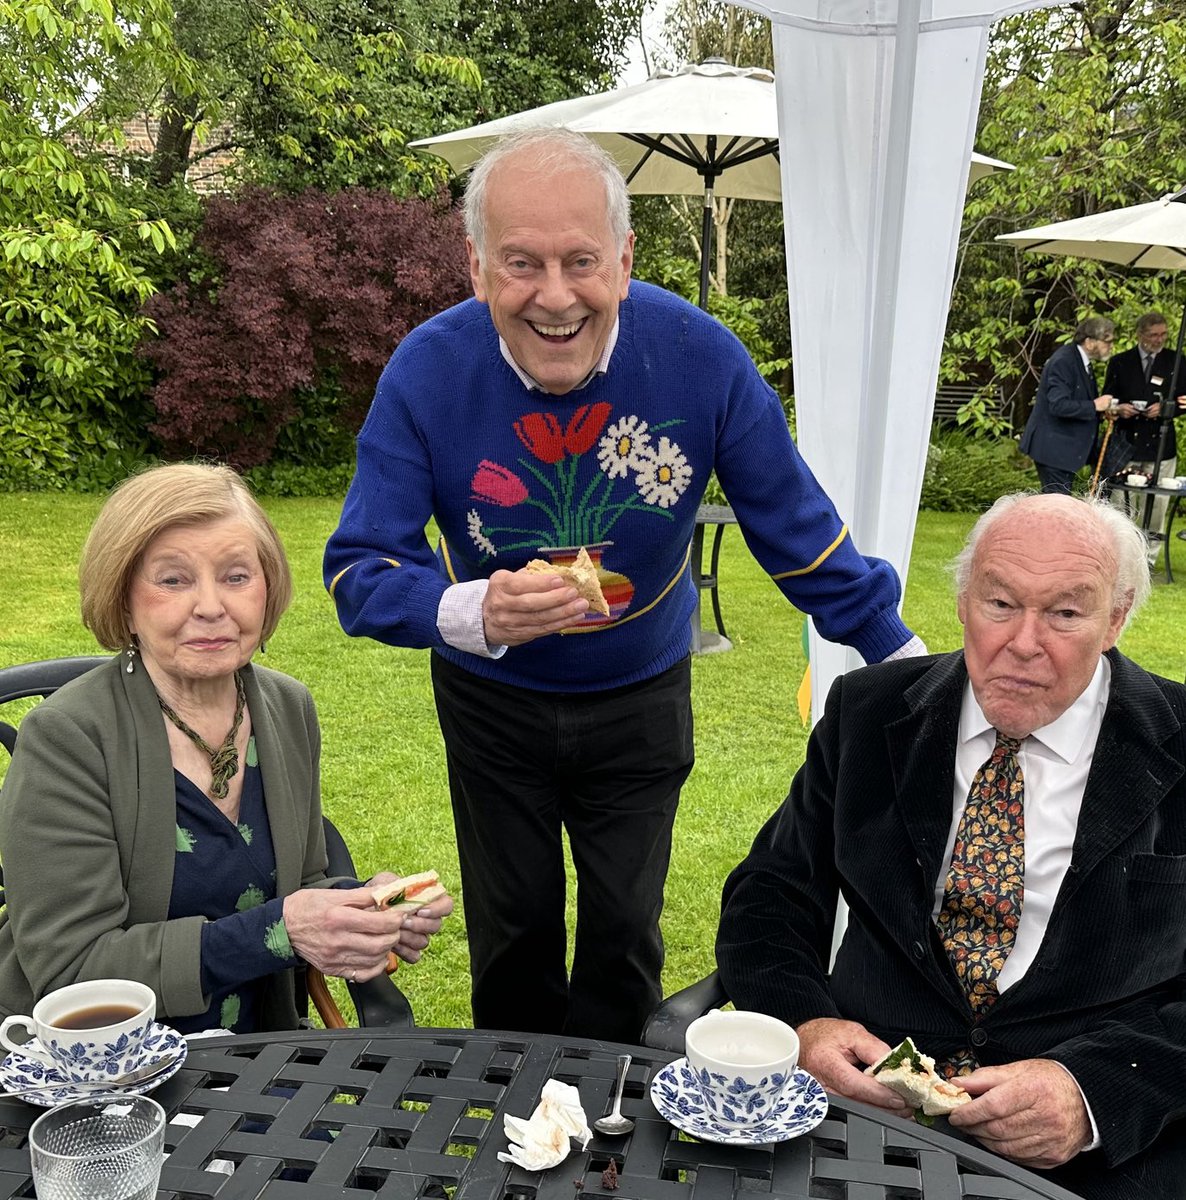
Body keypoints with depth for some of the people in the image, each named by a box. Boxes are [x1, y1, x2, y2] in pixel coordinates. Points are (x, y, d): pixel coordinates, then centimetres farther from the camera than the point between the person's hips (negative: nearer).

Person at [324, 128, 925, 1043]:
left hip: (641, 699, 0)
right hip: (492, 702, 1)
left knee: (624, 938, 12)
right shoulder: (428, 369, -22)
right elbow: (359, 573, -20)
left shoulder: (700, 356, -21)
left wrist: (908, 660, -5)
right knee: (513, 938, 16)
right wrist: (473, 613, -41)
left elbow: (798, 532, -10)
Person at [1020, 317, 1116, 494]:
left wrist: (1102, 409, 4)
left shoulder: (1081, 361, 11)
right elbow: (1059, 405, -28)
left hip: (1066, 446, 10)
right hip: (1054, 447, -10)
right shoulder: (1063, 362, -19)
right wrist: (1094, 406, -21)